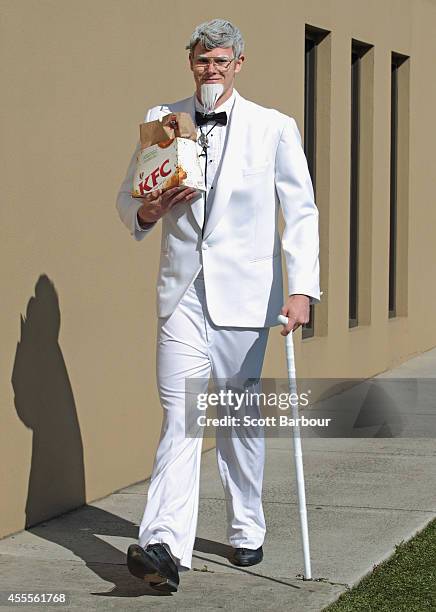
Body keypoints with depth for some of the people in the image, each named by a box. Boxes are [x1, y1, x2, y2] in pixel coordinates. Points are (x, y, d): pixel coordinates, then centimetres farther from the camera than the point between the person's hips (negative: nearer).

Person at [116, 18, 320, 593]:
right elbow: (127, 198, 17)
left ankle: (247, 532, 24)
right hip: (182, 291, 1)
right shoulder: (160, 120, 9)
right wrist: (147, 211, -8)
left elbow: (301, 212, -1)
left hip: (244, 292, -1)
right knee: (179, 415, -9)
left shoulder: (274, 127, 3)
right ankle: (165, 547, -17)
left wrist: (302, 289, -13)